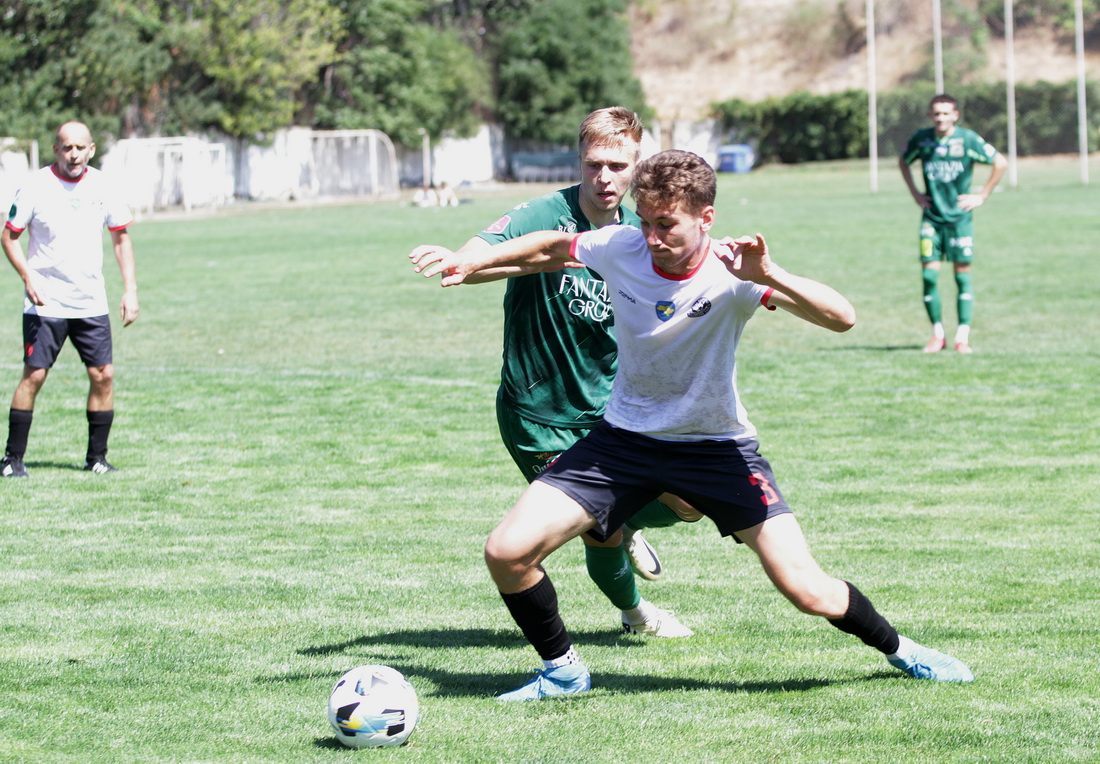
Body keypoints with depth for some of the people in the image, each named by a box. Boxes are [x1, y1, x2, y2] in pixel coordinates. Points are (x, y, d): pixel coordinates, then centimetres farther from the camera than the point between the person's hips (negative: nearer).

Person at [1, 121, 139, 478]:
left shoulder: (102, 187, 1)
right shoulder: (35, 187, -8)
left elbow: (121, 237, 11)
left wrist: (130, 289, 4)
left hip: (92, 302, 3)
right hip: (45, 302, -3)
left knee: (103, 375, -2)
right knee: (34, 375, -7)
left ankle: (96, 458, 11)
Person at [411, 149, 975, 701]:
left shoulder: (731, 274, -23)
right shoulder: (619, 248, -14)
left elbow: (842, 318, -34)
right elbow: (552, 247, 10)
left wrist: (771, 277, -47)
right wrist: (471, 261, 4)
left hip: (716, 445, -3)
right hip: (624, 438, 3)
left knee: (808, 592, -12)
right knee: (506, 553, -12)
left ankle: (897, 649, 20)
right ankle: (562, 670, 14)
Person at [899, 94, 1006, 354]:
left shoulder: (967, 139, -8)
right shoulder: (921, 138, 0)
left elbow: (1000, 162, 0)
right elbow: (903, 161, 21)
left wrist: (982, 196, -2)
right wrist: (916, 194, 12)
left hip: (959, 216, -2)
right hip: (931, 217, 2)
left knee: (962, 273, -2)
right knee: (929, 274, -6)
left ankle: (962, 337, 3)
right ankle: (937, 334, 7)